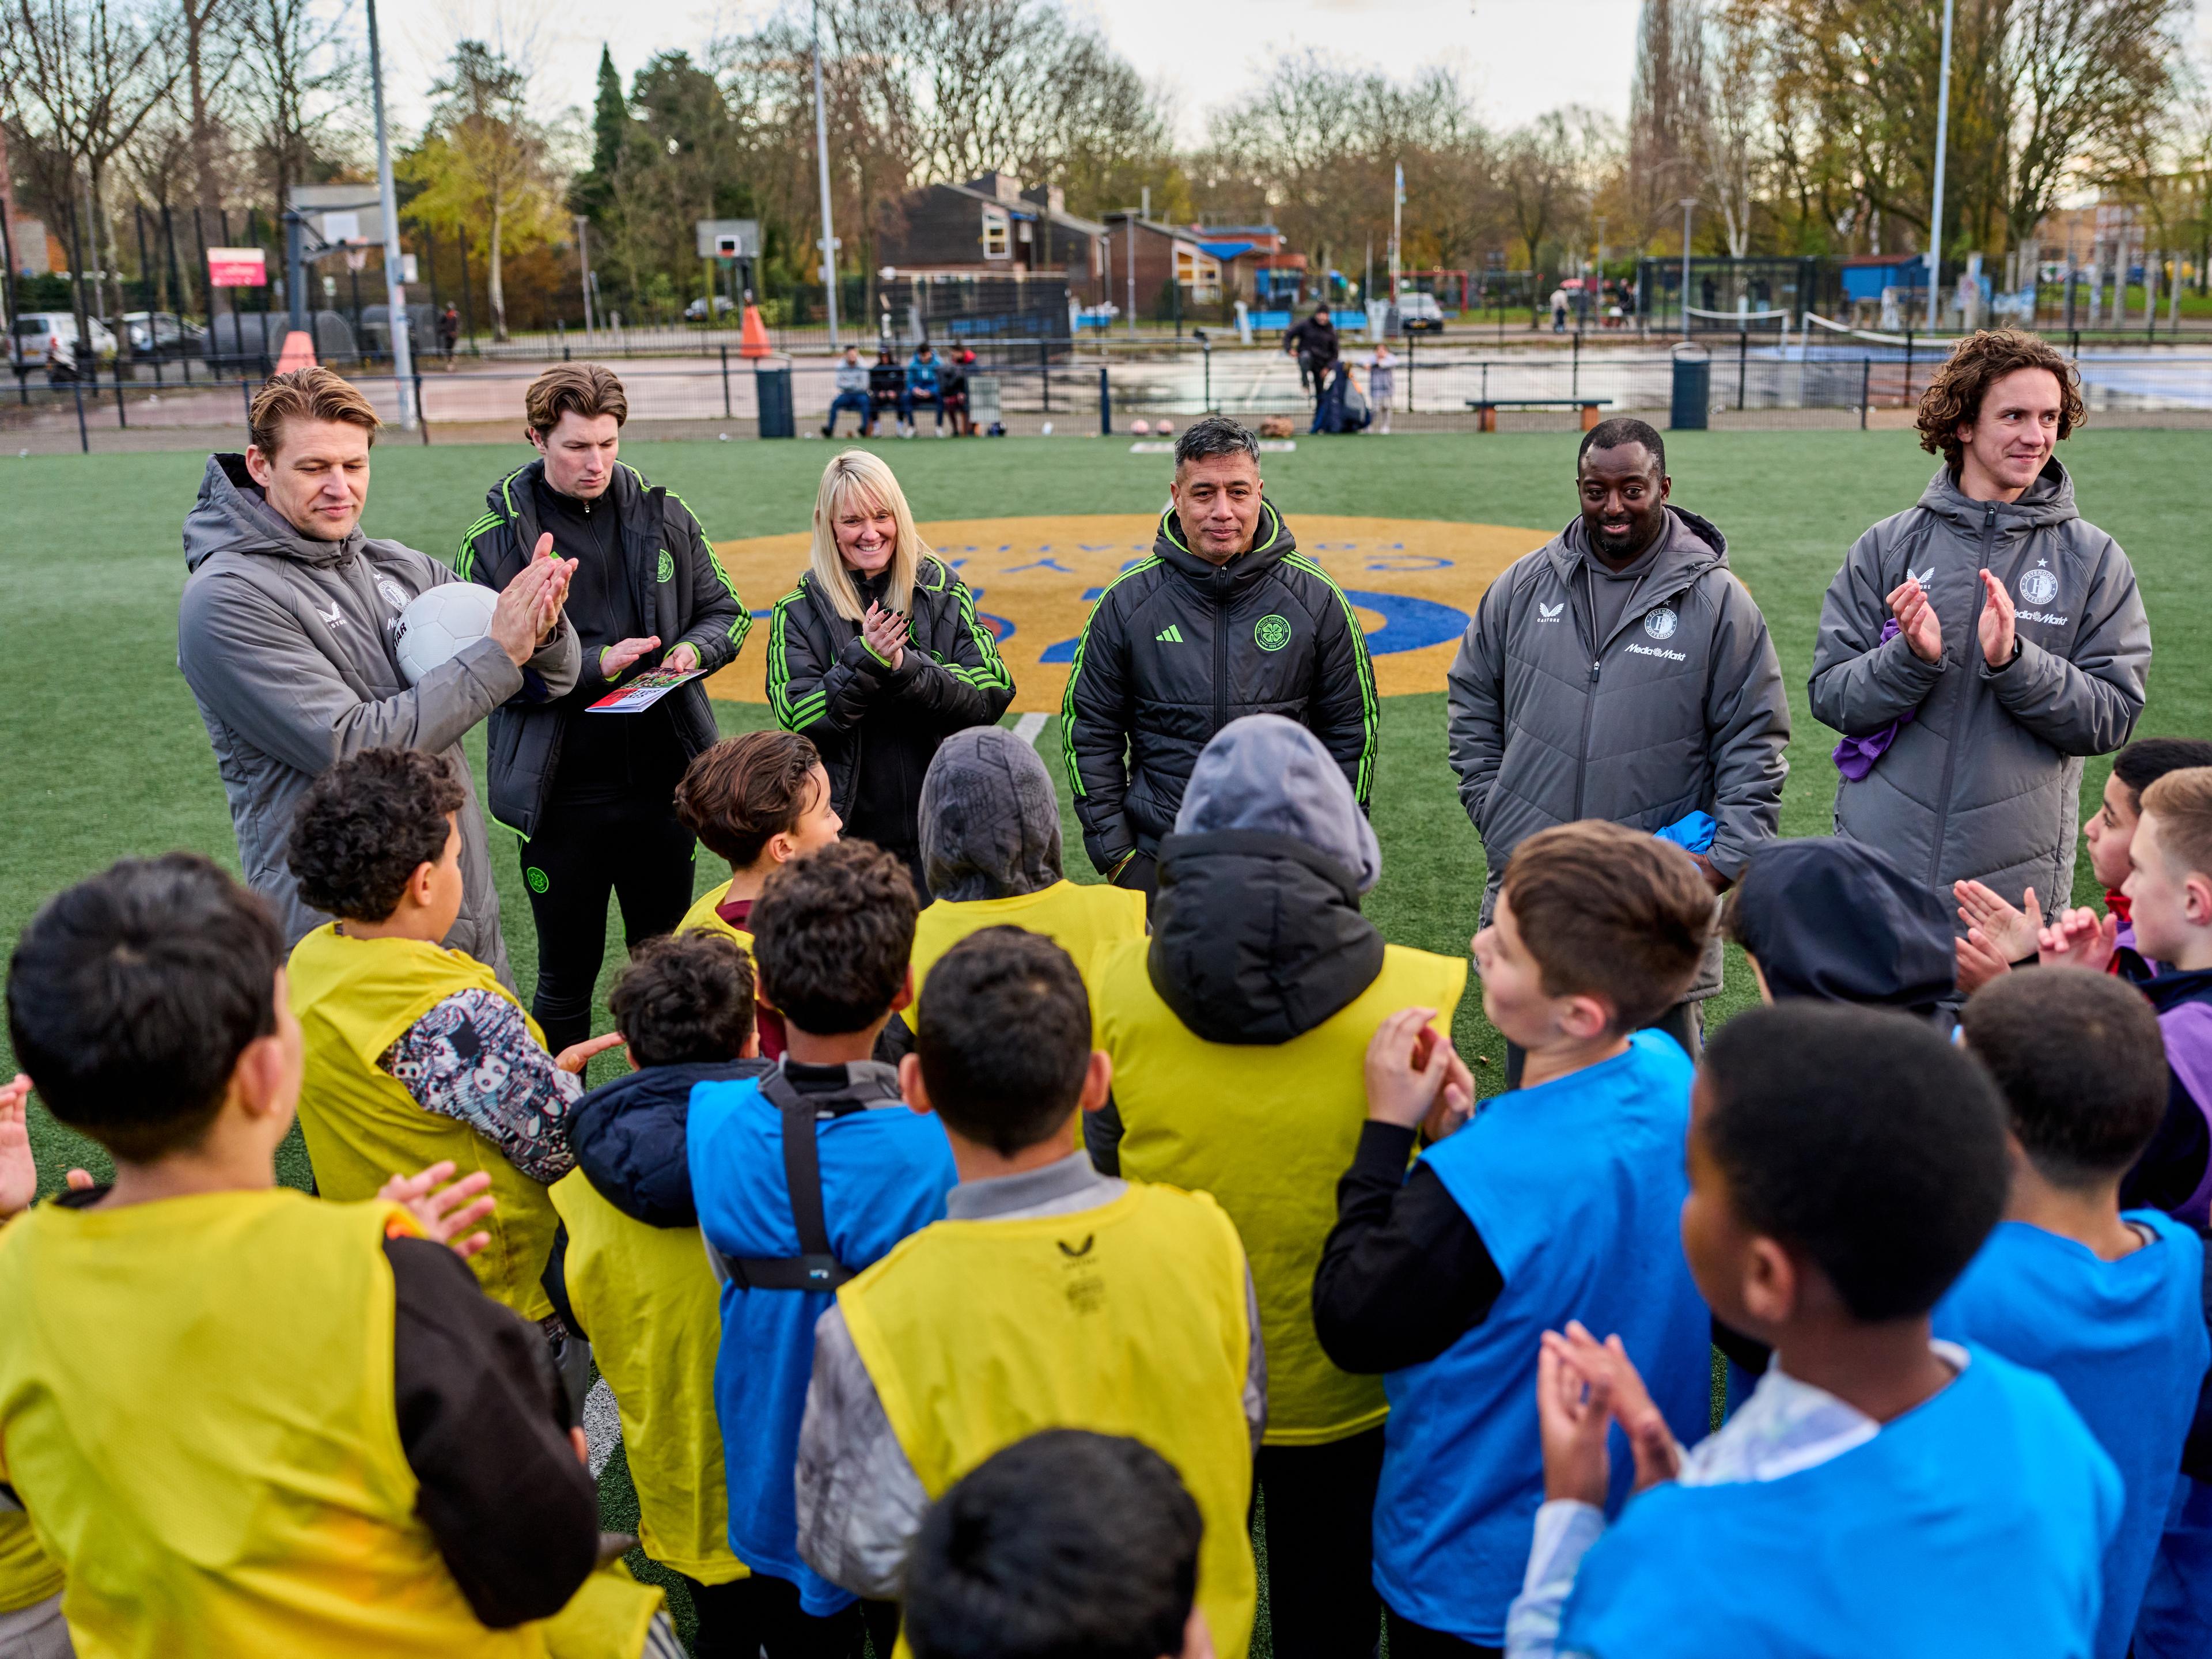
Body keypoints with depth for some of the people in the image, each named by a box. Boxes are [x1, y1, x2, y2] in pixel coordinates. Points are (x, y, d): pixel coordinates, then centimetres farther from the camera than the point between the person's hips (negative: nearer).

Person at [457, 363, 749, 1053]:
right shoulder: (495, 541, -6)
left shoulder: (664, 517, 4)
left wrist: (695, 648, -9)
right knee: (566, 978, 9)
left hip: (663, 784, 3)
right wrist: (594, 664, -21)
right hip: (561, 796, -3)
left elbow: (726, 612, 12)